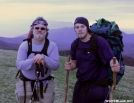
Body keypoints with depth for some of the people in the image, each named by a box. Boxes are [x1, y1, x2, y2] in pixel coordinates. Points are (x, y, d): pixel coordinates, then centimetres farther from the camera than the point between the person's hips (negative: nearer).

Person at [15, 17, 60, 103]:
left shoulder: (52, 46, -6)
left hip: (45, 84, 0)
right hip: (26, 84, 0)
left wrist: (44, 58, -31)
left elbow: (56, 66, -13)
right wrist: (33, 61, -32)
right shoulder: (25, 45, -6)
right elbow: (19, 65, -14)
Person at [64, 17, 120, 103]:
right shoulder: (75, 44, 2)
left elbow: (111, 59, -19)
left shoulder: (99, 41, -16)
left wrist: (115, 66, -41)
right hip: (80, 85, 5)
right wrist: (70, 66, -10)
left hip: (98, 86, -5)